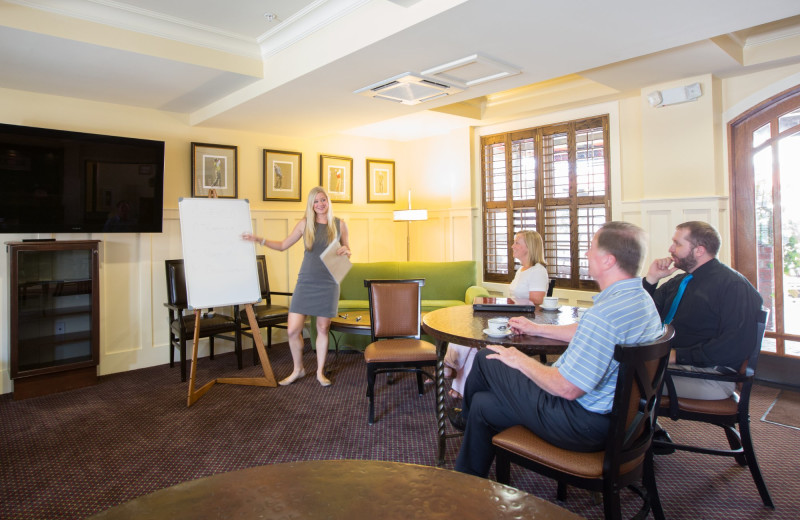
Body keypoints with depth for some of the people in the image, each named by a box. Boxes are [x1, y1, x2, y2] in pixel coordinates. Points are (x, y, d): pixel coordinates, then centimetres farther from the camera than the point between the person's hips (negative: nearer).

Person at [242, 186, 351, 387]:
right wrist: (259, 240, 2)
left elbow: (348, 251, 12)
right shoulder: (304, 224, 4)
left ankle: (320, 372, 25)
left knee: (323, 329, 6)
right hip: (306, 282, 1)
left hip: (328, 284, -1)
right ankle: (298, 369, 21)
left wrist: (345, 251, -10)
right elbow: (283, 245, 12)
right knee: (293, 329, -3)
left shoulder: (339, 224, 3)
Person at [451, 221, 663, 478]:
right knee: (483, 405, 17)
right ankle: (468, 478, 39)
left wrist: (521, 361, -12)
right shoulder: (641, 298, 3)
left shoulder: (604, 313, -32)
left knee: (486, 359, 4)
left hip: (584, 425, -10)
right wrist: (537, 328, 24)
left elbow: (567, 388, -30)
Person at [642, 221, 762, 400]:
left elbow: (735, 347, -16)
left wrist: (678, 355, -18)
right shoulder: (676, 283, 17)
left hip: (709, 374, -7)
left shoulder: (733, 285, -7)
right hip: (665, 362, 8)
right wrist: (651, 279, 5)